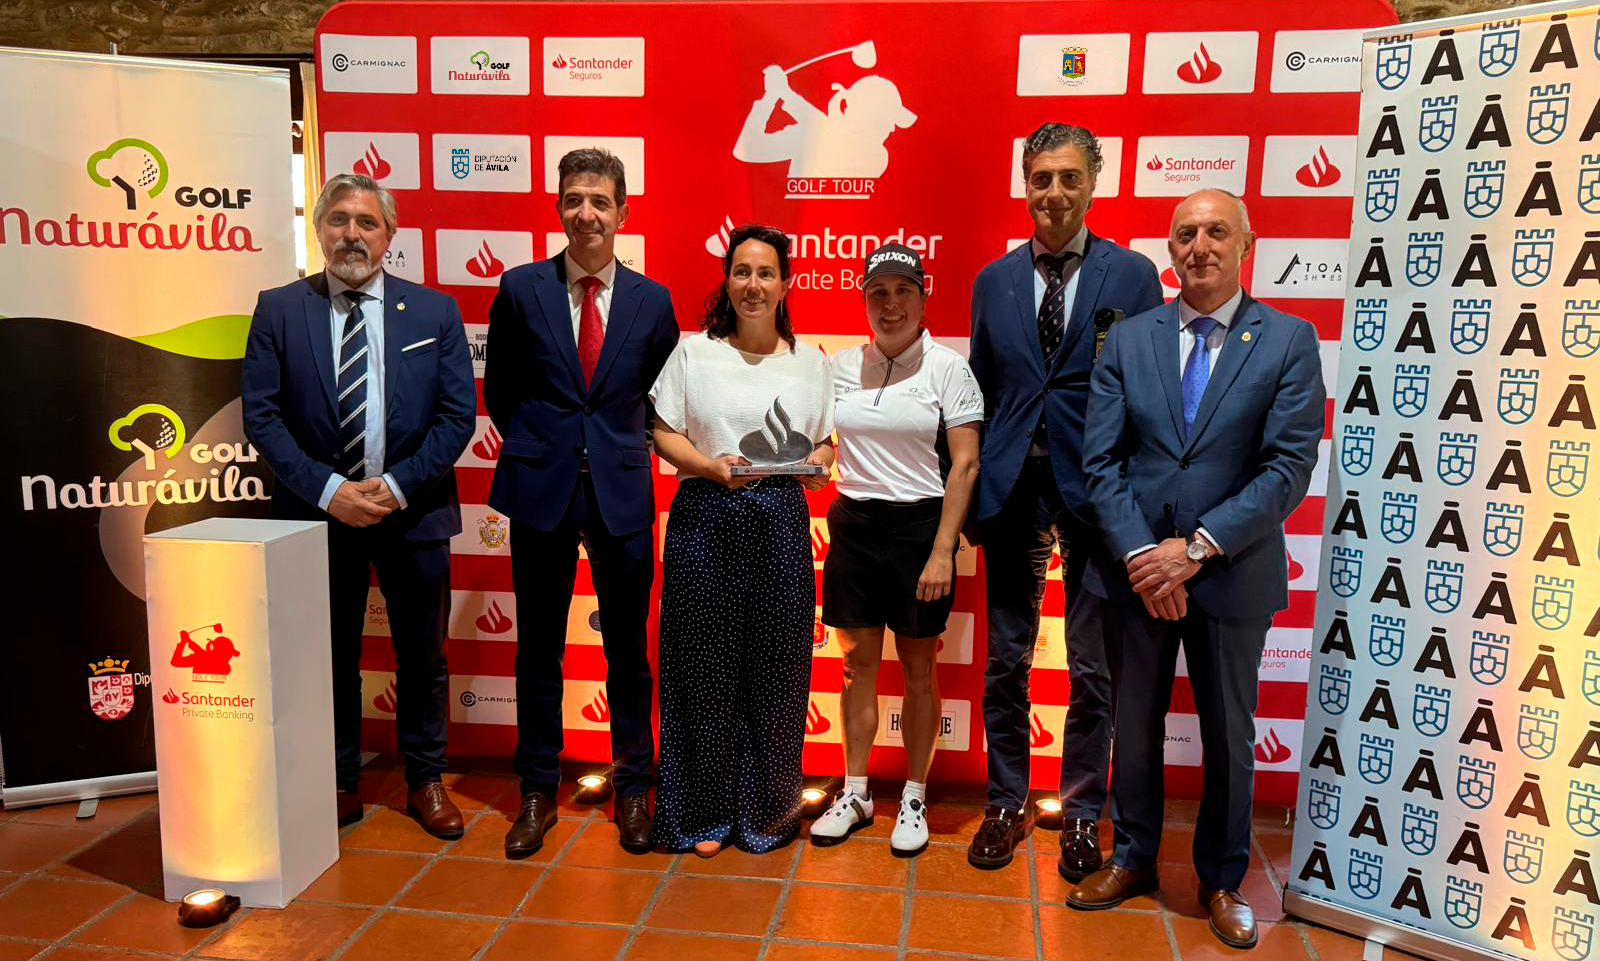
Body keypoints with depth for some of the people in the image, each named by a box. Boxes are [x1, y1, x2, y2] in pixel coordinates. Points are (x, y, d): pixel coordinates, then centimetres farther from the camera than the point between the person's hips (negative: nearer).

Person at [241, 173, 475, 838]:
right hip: (318, 510, 0)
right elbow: (261, 413, -3)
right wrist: (326, 489, -14)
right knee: (330, 657, 12)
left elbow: (458, 413, -3)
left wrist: (396, 485, -13)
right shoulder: (278, 310, 1)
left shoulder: (434, 311, 1)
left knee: (423, 656, 10)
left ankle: (426, 781, 27)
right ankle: (339, 785, 28)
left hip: (413, 510, 0)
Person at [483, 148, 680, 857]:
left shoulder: (652, 300, 4)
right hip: (542, 489, 0)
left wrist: (619, 448, 5)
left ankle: (633, 788, 24)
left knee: (628, 647, 8)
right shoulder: (520, 289, 2)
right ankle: (538, 792, 25)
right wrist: (535, 449, 6)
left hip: (623, 491, 1)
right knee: (539, 649, 8)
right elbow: (499, 391, 10)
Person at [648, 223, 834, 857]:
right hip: (707, 519, -1)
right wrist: (709, 466, -15)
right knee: (707, 661, 2)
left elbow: (828, 442, 14)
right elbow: (664, 432, 2)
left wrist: (819, 463, -9)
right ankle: (705, 811, 20)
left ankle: (767, 807, 24)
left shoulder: (809, 359, 11)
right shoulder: (692, 351, 5)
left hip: (782, 521, 2)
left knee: (776, 664, 6)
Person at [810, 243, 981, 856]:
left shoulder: (948, 367, -5)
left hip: (919, 525, -3)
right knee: (859, 662, 10)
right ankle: (855, 795, 24)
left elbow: (965, 464, -9)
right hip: (852, 524, 3)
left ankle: (914, 799, 23)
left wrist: (942, 552, -14)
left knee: (917, 667, 8)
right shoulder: (843, 364, 6)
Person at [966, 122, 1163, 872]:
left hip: (1097, 492, -2)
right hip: (1012, 491, 2)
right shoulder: (993, 281, 6)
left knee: (1093, 668, 9)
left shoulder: (1133, 276, -1)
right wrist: (970, 493, 3)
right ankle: (1006, 804, 28)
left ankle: (1082, 814, 27)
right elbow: (980, 395, 8)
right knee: (1005, 661, 11)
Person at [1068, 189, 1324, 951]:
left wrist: (1197, 548, -18)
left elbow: (1289, 468, -11)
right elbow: (1100, 460, -3)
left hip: (1232, 573, -1)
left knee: (1228, 734, 14)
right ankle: (1133, 857, 35)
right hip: (1135, 568, 2)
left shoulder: (1289, 341, -3)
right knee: (1135, 724, 15)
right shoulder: (1127, 339, 2)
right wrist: (1141, 555, -14)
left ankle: (1221, 880, 34)